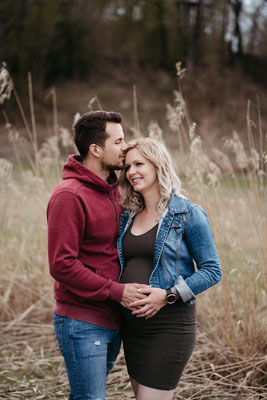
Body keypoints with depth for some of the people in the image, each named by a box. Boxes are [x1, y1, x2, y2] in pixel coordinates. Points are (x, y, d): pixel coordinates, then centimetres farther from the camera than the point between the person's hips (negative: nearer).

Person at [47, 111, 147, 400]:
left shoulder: (113, 190, 12)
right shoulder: (69, 196, -16)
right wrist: (115, 291, -19)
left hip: (111, 320, 8)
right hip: (82, 323, -8)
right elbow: (61, 265, -20)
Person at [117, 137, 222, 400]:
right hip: (132, 324, 7)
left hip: (169, 326, -7)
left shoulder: (188, 214, -8)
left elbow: (212, 271, -10)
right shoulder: (129, 216, 10)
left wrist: (168, 295, -20)